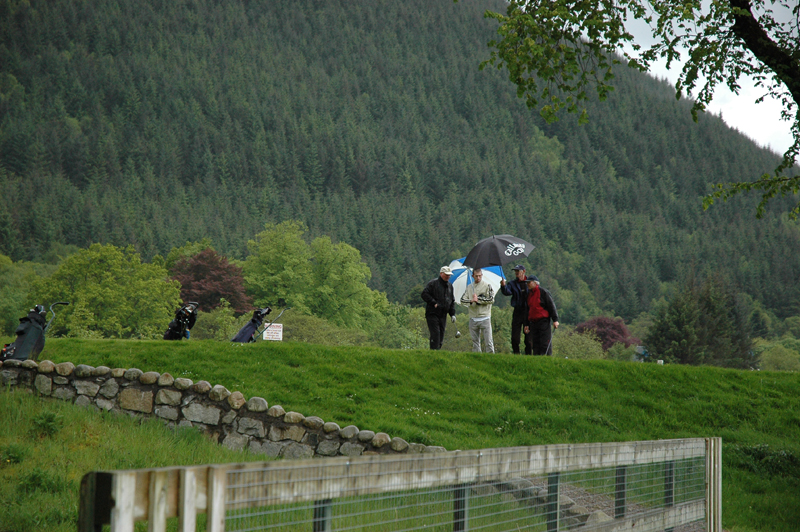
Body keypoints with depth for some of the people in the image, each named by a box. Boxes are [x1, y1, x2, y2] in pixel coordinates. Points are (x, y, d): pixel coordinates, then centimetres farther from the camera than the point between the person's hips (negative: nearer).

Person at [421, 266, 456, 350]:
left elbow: (452, 301, 23)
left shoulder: (450, 286, 18)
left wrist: (452, 314, 14)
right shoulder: (433, 283, -4)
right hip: (432, 314, -7)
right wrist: (434, 303, -16)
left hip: (443, 315, 7)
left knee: (441, 335, 5)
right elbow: (424, 294, -11)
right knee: (435, 334, -14)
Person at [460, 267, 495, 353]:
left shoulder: (487, 286, 2)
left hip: (485, 318, -4)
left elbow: (491, 299, -7)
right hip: (473, 319, 4)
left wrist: (478, 299, -8)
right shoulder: (469, 287, 13)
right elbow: (462, 300, 5)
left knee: (488, 341, -7)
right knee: (475, 341, 8)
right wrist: (471, 301, -14)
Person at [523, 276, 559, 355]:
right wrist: (526, 324, 20)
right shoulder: (529, 294, 17)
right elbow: (528, 310, 24)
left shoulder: (543, 292, -4)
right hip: (533, 323, 7)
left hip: (543, 321, -7)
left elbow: (551, 306, -6)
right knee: (535, 344, 6)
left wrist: (555, 320, -11)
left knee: (545, 343, -10)